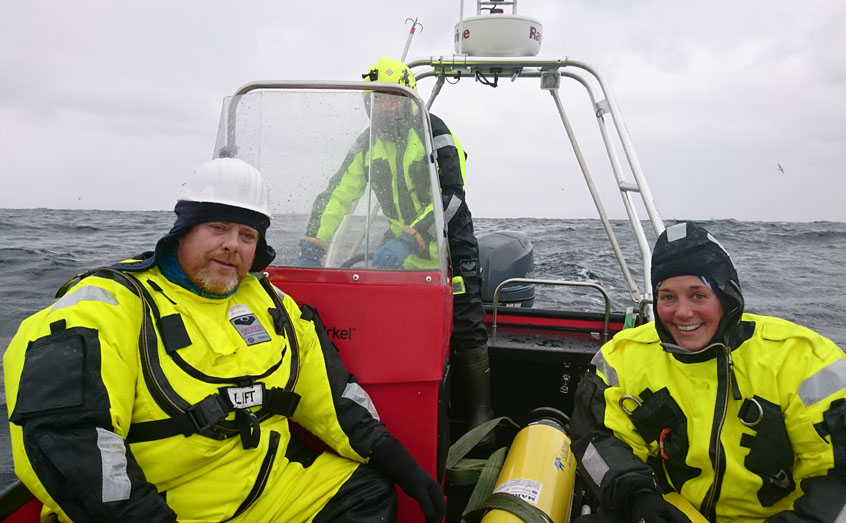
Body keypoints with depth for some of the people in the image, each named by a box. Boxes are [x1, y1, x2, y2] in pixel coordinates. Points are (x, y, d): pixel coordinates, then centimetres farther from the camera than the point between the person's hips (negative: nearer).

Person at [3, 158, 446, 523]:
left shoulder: (267, 300, 10)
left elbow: (328, 390, 13)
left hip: (274, 483, 6)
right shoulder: (113, 303, -11)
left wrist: (393, 458, 5)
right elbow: (58, 434, -23)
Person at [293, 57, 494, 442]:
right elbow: (338, 194, -4)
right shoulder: (368, 143, 2)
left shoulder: (433, 132, -16)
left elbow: (451, 195, -27)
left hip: (449, 244, -5)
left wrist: (409, 240, -40)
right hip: (402, 246, 5)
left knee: (465, 330, -5)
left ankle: (481, 413, 11)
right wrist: (312, 247, -17)